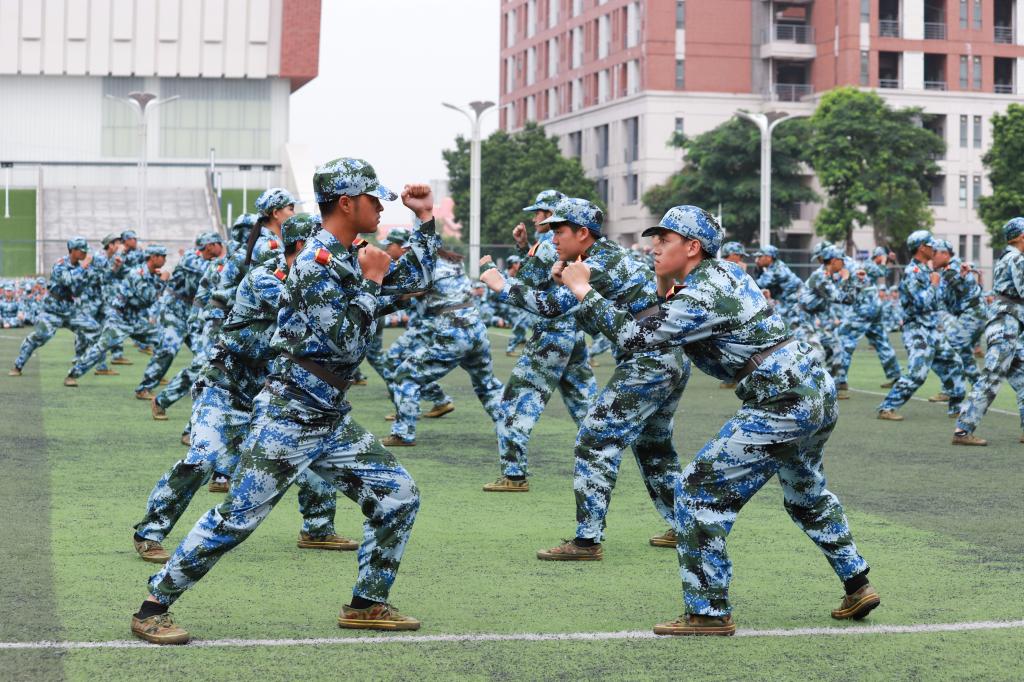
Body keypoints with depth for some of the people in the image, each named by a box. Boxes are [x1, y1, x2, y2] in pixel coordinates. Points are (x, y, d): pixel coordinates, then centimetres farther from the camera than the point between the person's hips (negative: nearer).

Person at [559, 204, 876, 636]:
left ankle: (708, 613, -2)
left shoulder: (701, 297, -15)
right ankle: (857, 587, 38)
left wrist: (584, 291, -9)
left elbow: (632, 337, -16)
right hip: (819, 390, 10)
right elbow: (667, 329, 28)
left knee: (699, 490, -5)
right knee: (807, 496, 30)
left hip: (781, 404, -10)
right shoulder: (727, 272, 13)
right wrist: (665, 289, 14)